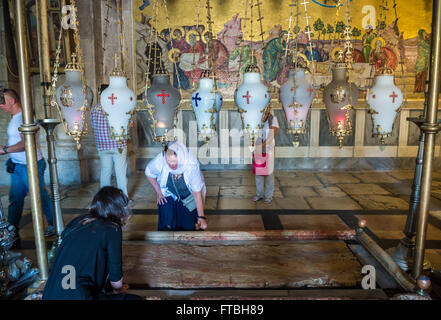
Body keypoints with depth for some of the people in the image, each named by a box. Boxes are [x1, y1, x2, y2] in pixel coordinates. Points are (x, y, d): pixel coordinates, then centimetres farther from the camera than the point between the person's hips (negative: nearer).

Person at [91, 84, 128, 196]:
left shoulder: (94, 109, 0)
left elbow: (93, 126, 10)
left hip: (102, 146, 4)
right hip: (118, 145, -4)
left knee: (105, 172, 14)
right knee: (120, 173, 4)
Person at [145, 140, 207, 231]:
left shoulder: (192, 165, -36)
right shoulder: (159, 162, -32)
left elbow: (197, 193, -28)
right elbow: (149, 174, -7)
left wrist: (201, 217, -23)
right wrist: (158, 192, -4)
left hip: (188, 197, -1)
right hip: (168, 195, 1)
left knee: (188, 226, -1)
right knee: (166, 224, -6)